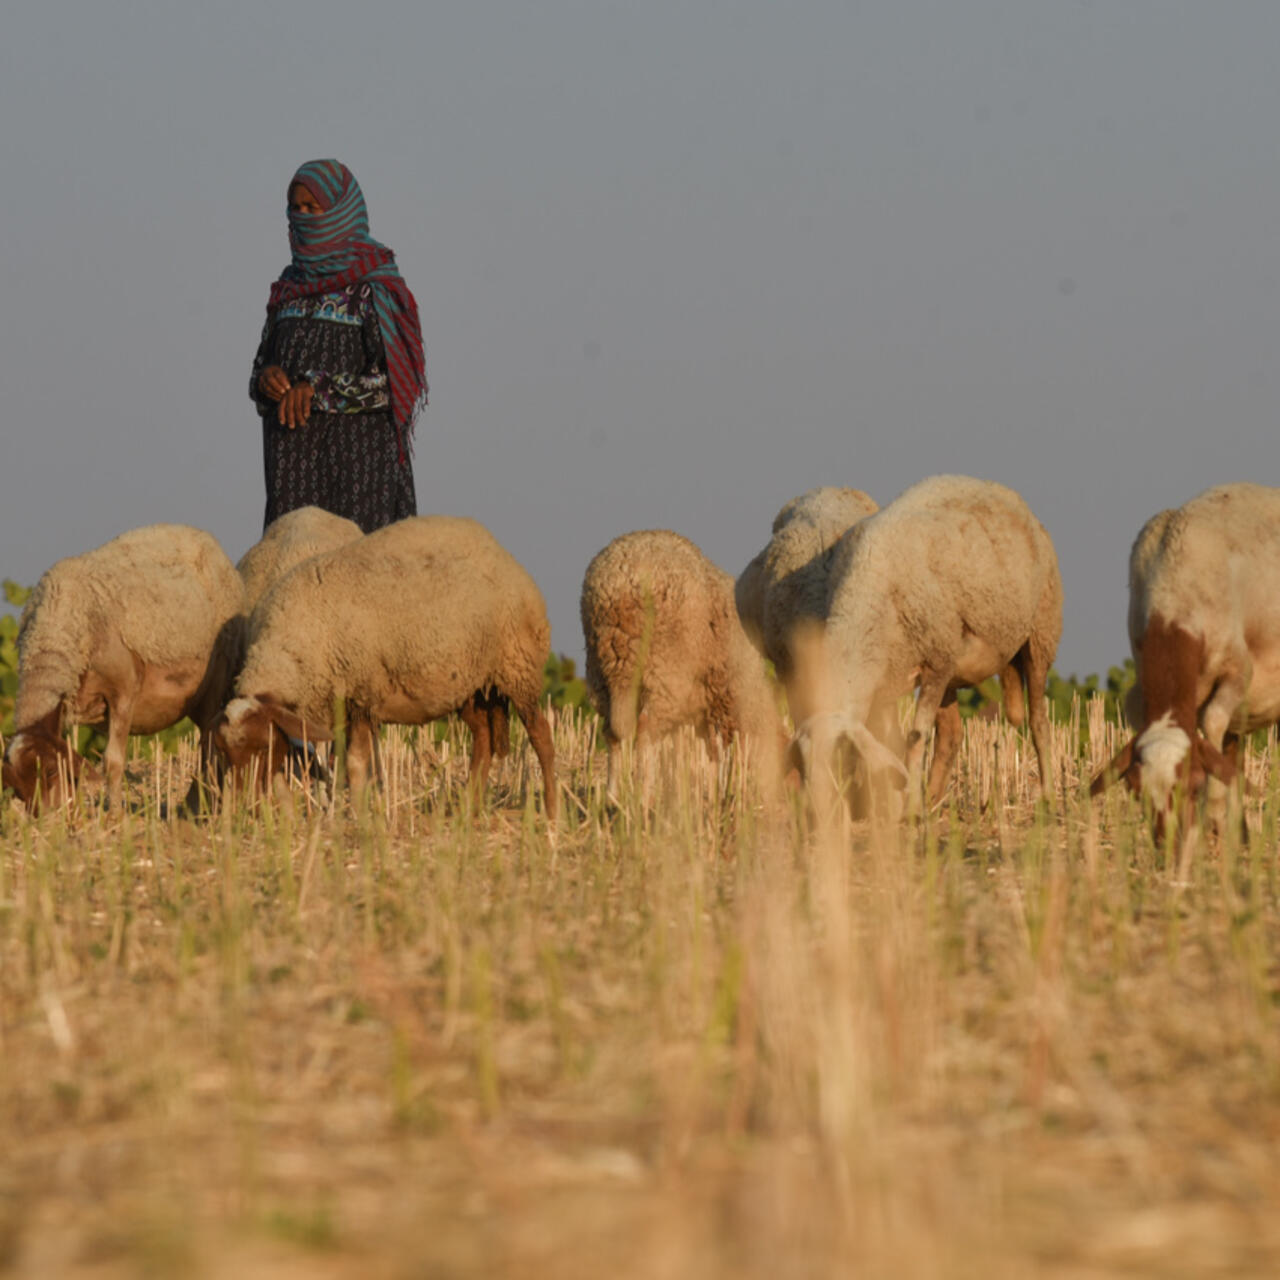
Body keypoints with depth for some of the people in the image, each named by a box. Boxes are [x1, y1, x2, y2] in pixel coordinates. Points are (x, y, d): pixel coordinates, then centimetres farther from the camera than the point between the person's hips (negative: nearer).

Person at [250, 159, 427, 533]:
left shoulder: (376, 287, -5)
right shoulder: (290, 286, 14)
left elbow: (395, 377, -11)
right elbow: (264, 362, 18)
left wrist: (319, 387, -18)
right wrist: (267, 378, -5)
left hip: (357, 451, -5)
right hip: (293, 451, 5)